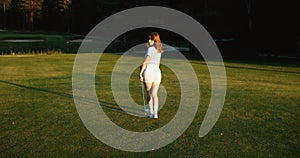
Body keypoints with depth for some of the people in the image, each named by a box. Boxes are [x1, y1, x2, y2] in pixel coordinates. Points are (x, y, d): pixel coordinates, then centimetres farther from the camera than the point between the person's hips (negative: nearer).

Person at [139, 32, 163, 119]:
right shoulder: (159, 49, 13)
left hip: (149, 71, -5)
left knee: (149, 93, 8)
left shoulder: (150, 49, -8)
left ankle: (151, 113, 11)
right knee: (154, 94, 5)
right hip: (157, 71, 5)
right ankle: (155, 113, -6)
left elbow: (145, 62, -13)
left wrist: (141, 72, -8)